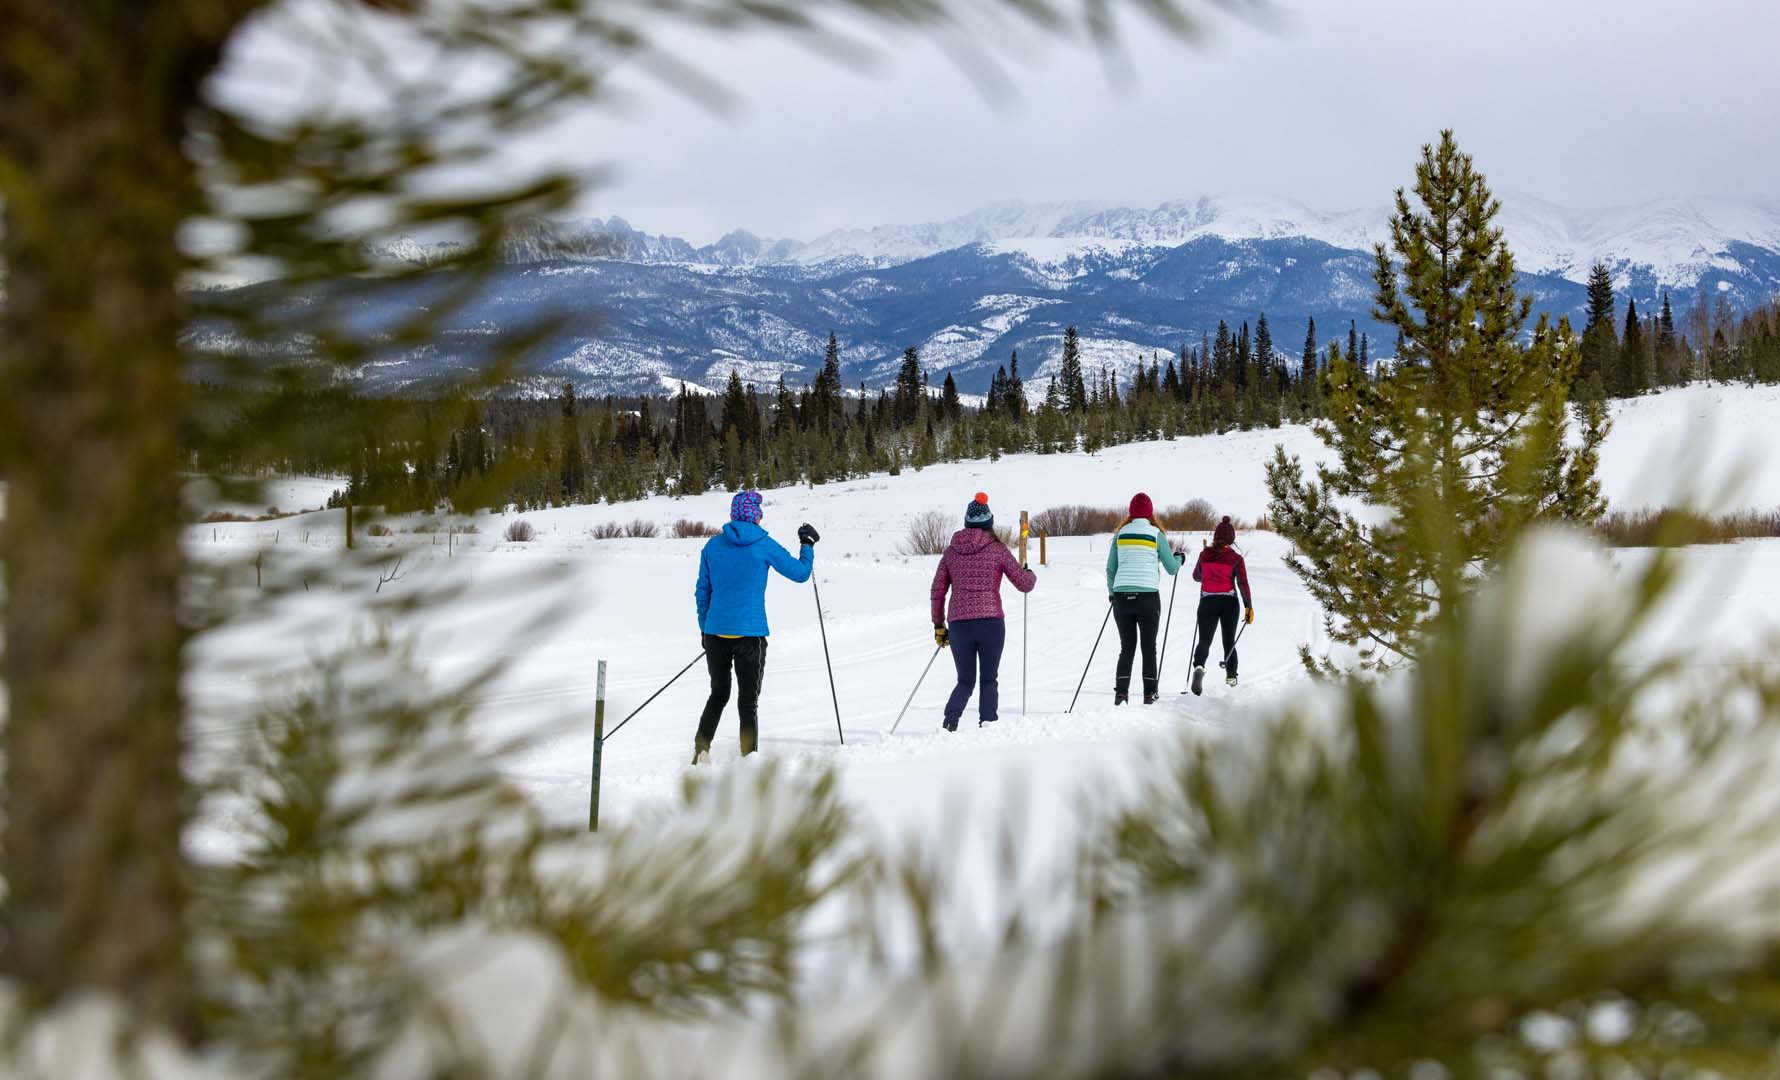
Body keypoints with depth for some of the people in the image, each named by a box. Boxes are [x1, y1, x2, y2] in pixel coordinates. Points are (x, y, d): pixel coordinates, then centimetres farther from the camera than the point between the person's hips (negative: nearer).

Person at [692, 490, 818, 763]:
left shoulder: (713, 545, 5)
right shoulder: (763, 545, -6)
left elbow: (702, 591, 11)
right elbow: (800, 572, 2)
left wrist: (704, 628, 20)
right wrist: (807, 545, 19)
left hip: (715, 631, 4)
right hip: (750, 633, -3)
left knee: (719, 694, 19)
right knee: (749, 700, 6)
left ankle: (702, 748, 2)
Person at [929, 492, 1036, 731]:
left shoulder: (951, 551, 8)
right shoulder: (997, 550, 0)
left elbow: (937, 592, 9)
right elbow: (1024, 584, 3)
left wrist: (938, 625, 19)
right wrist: (1030, 574, 26)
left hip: (958, 624, 2)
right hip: (990, 622, -2)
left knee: (965, 681, 13)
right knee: (989, 680, 12)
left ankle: (950, 719, -11)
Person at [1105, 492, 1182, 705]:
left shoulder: (1120, 534, 8)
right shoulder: (1156, 534, 1)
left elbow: (1110, 569, 11)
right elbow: (1172, 568, 6)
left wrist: (1111, 592, 26)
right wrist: (1179, 558, 28)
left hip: (1121, 595, 2)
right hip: (1147, 595, -2)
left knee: (1126, 647, 10)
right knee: (1149, 647, 7)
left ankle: (1121, 691, 1)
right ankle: (1149, 693, 5)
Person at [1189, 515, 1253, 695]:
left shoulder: (1204, 555, 2)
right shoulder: (1236, 559, -4)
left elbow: (1196, 576, 16)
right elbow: (1243, 583, -10)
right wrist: (1249, 606, -6)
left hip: (1207, 601, 0)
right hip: (1229, 602, 0)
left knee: (1204, 641, -3)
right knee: (1229, 642, 14)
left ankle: (1199, 667, -32)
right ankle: (1231, 677, 14)